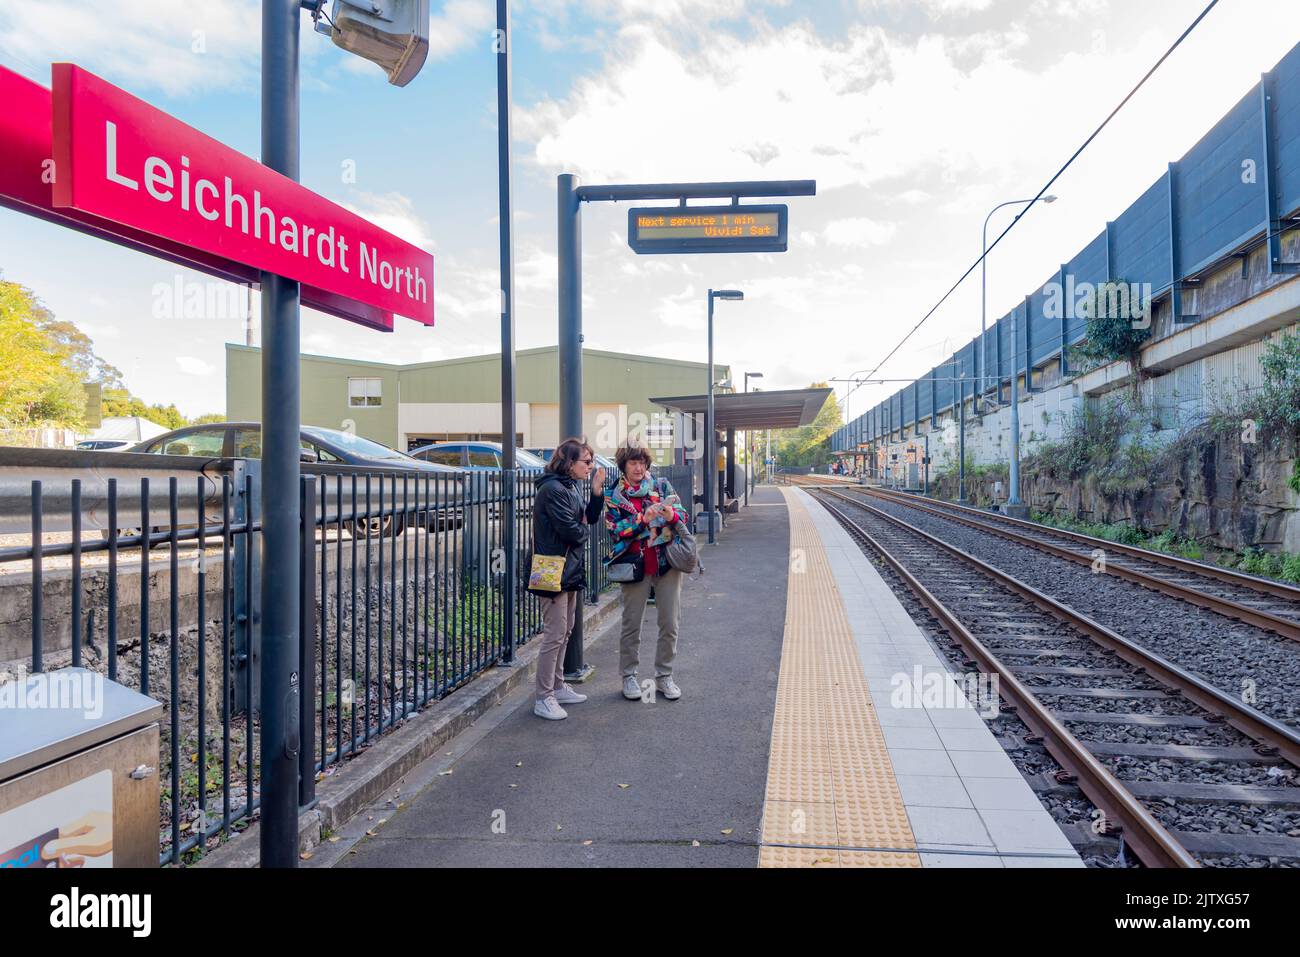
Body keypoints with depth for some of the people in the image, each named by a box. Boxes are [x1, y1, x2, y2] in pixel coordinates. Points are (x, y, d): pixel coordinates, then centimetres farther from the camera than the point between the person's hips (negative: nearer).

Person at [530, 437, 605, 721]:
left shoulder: (571, 487, 13)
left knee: (564, 633, 17)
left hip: (571, 570, 10)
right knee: (555, 636, -5)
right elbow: (572, 531, -22)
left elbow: (590, 518, 14)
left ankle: (557, 686, 28)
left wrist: (597, 492, 0)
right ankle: (543, 698, 4)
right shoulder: (553, 489, -18)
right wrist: (583, 530, 0)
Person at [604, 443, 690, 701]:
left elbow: (683, 515, 4)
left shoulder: (662, 485, 7)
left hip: (666, 562, 2)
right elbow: (615, 529, -8)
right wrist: (644, 519, -21)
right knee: (631, 624, 7)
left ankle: (664, 676, 21)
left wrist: (672, 515, -19)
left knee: (669, 624, 6)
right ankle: (629, 676, 22)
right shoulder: (614, 495, 3)